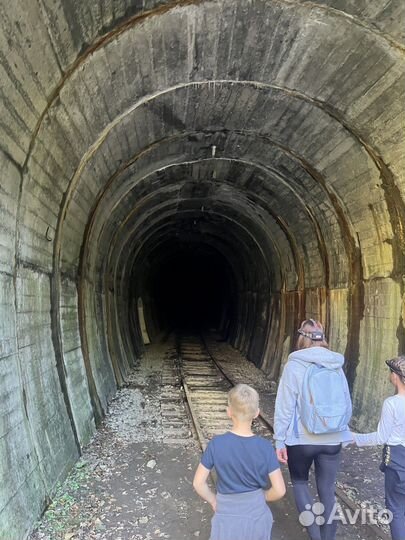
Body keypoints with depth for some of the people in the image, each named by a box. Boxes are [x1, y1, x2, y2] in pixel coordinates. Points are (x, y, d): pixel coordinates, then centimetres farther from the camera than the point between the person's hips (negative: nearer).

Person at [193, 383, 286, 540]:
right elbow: (279, 490, -12)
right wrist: (259, 498, 6)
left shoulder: (216, 444, -17)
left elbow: (198, 483, -10)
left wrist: (214, 501, 7)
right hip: (257, 518, 1)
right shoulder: (265, 447, -15)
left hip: (227, 520, -1)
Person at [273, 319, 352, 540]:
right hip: (332, 440, 3)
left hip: (302, 439, -3)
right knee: (327, 491, 16)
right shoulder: (337, 366, -1)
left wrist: (279, 440, -4)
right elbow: (347, 404, 7)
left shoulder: (294, 366, -13)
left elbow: (285, 406, -13)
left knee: (299, 481, 21)